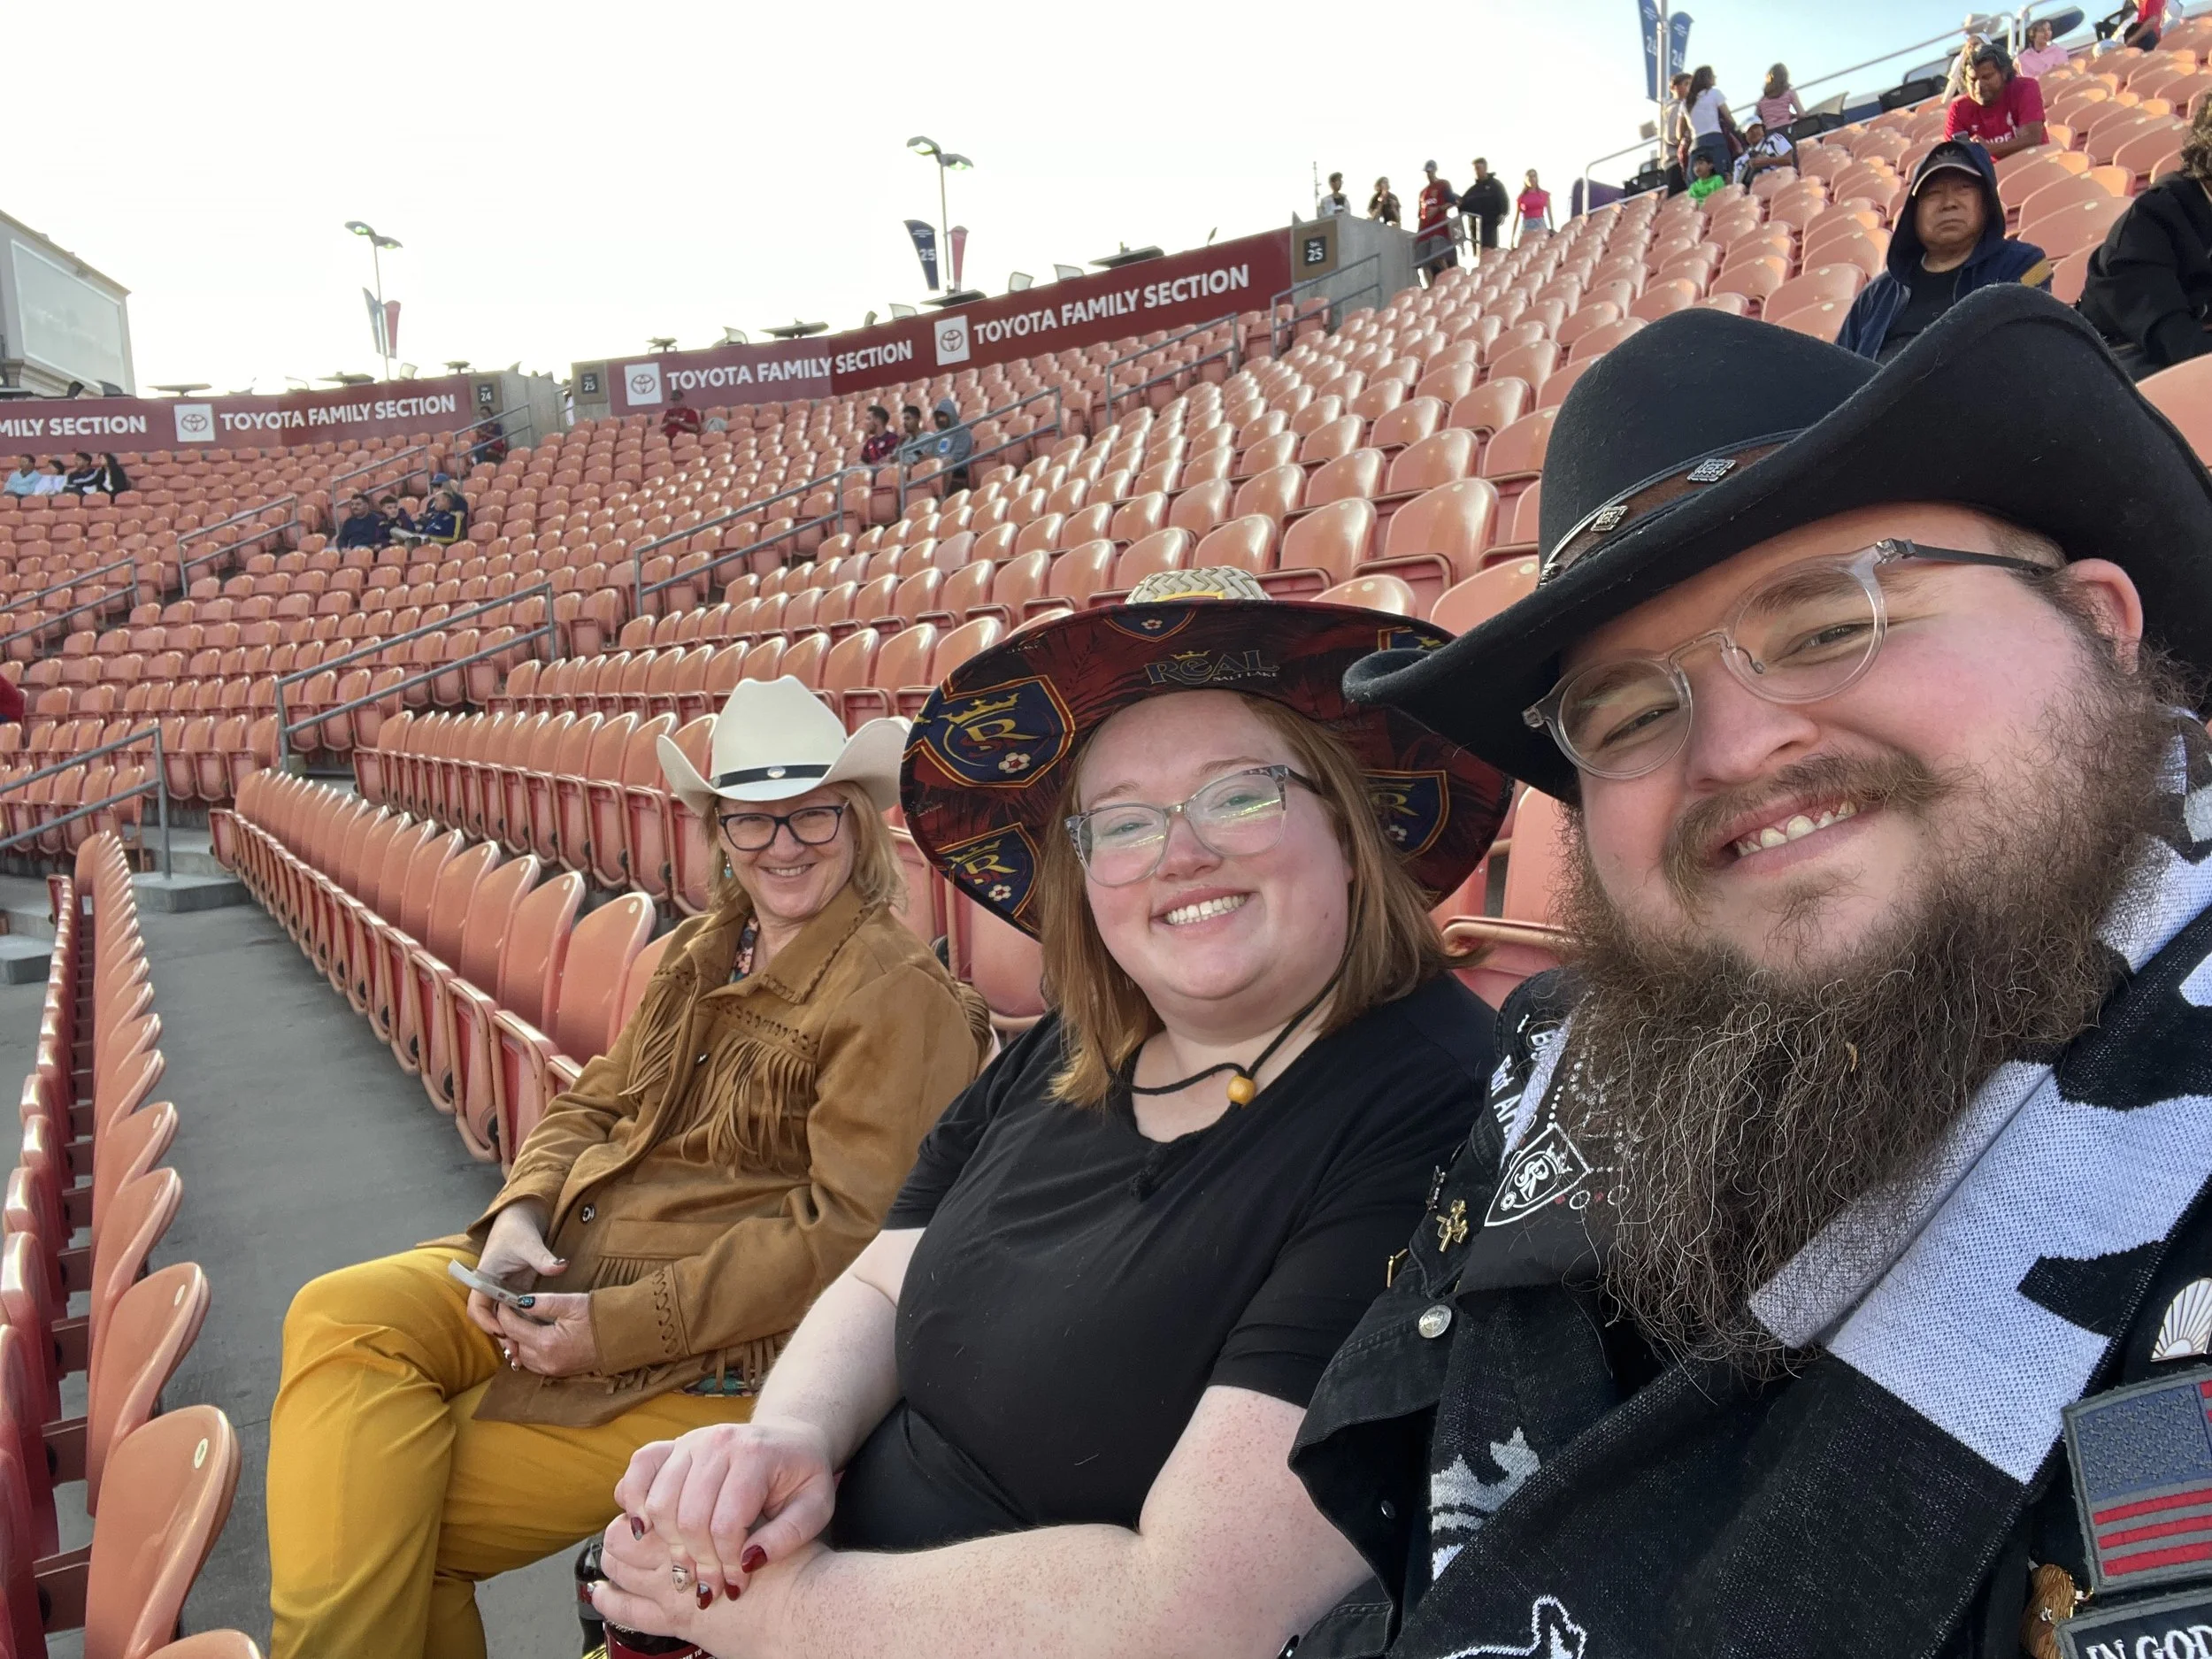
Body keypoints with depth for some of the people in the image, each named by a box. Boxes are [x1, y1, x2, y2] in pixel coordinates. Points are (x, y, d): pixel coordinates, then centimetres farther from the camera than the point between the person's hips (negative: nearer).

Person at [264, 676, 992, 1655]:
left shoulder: (901, 997, -14)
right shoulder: (699, 954, 13)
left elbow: (850, 1227, -19)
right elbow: (593, 1105, 17)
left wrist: (617, 1324, -20)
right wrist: (521, 1214, -6)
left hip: (709, 1354, -8)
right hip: (562, 1272, 8)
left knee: (388, 1510, -14)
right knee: (340, 1316, -11)